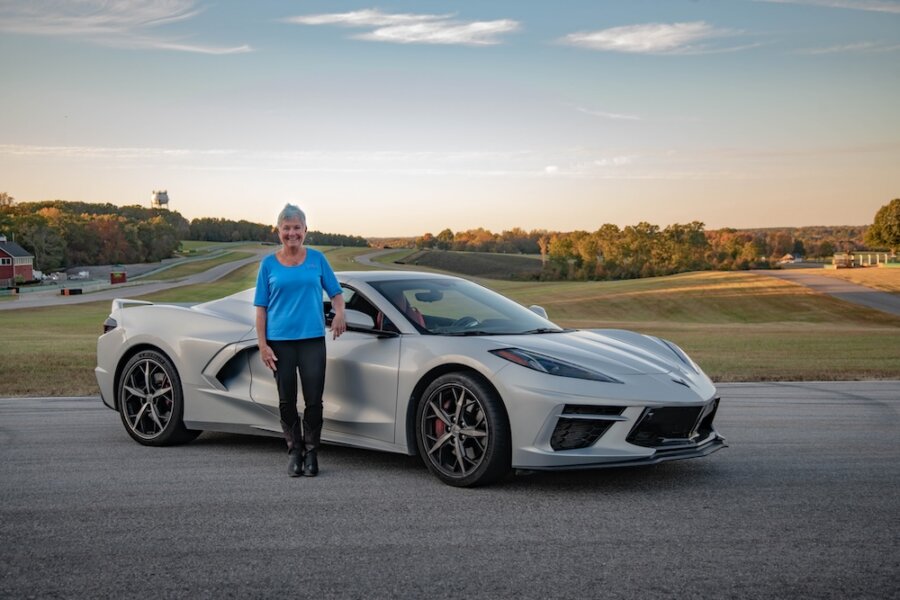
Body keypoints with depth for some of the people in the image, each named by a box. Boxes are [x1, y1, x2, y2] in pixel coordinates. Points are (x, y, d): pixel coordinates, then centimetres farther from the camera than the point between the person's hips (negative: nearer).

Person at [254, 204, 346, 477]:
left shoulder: (317, 259, 6)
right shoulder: (269, 263, 4)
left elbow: (335, 293, 10)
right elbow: (261, 307, 4)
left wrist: (339, 313, -12)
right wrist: (262, 345, -4)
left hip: (312, 339, 0)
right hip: (280, 341, 0)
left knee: (314, 400, -1)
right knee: (287, 401, 6)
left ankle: (311, 452, 14)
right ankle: (294, 451, 20)